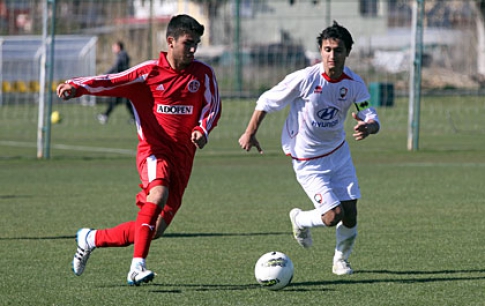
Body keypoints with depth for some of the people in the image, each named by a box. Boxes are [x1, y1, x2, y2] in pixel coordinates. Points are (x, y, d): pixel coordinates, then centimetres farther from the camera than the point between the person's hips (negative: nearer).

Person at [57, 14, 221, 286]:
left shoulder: (204, 74, 4)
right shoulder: (150, 72, -4)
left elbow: (213, 106, 10)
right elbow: (112, 82, -11)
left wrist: (202, 130, -12)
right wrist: (76, 87, -29)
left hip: (182, 159, 4)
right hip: (154, 151, -4)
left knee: (155, 230, 0)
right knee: (159, 193, -36)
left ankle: (91, 239, 23)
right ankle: (138, 266, -36)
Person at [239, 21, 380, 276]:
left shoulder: (355, 84, -11)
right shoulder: (305, 78, -22)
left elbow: (373, 120, -10)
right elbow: (267, 101, -10)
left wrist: (367, 127, -35)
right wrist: (250, 133, -4)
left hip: (338, 152, 4)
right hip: (307, 160, -4)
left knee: (350, 214, 1)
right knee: (333, 215, -13)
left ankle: (341, 259, 30)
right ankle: (300, 220, 21)